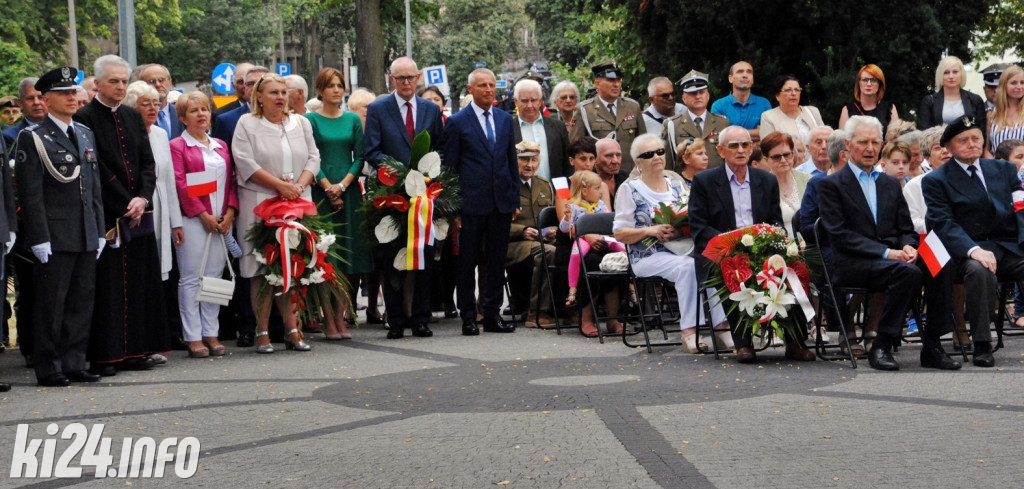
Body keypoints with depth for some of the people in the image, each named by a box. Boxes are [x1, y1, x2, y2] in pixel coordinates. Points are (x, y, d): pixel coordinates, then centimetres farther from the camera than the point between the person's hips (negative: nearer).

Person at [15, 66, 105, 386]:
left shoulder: (86, 134, 15)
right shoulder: (34, 138, -5)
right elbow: (30, 194, -10)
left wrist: (99, 231, 13)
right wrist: (39, 238, -15)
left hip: (86, 237, 6)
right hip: (54, 238, -6)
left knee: (81, 302, 9)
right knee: (51, 305, -1)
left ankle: (74, 364, 17)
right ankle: (49, 368, 7)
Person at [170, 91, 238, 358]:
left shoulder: (220, 146, 17)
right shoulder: (178, 146, 1)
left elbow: (232, 180, 13)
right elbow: (180, 184, -8)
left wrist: (230, 212, -2)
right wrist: (203, 215, -12)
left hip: (222, 221, 5)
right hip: (193, 220, -5)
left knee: (215, 276, 6)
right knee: (191, 278, -4)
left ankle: (211, 333, 11)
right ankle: (193, 337, -1)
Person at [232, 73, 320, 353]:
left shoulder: (301, 123, 15)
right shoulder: (246, 124, 2)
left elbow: (313, 158, 10)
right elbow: (245, 162, -8)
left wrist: (299, 186, -8)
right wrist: (280, 185, -13)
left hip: (297, 204, 4)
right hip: (260, 204, -4)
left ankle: (292, 329, 4)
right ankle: (262, 332, -1)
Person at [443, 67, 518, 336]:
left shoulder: (505, 120, 12)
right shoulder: (457, 122, -1)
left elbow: (512, 160, 16)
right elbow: (450, 165, -1)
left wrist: (515, 197, 10)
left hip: (501, 202, 4)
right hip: (472, 203, -4)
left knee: (496, 260, 7)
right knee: (467, 261, 1)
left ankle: (492, 314, 14)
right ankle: (468, 317, 7)